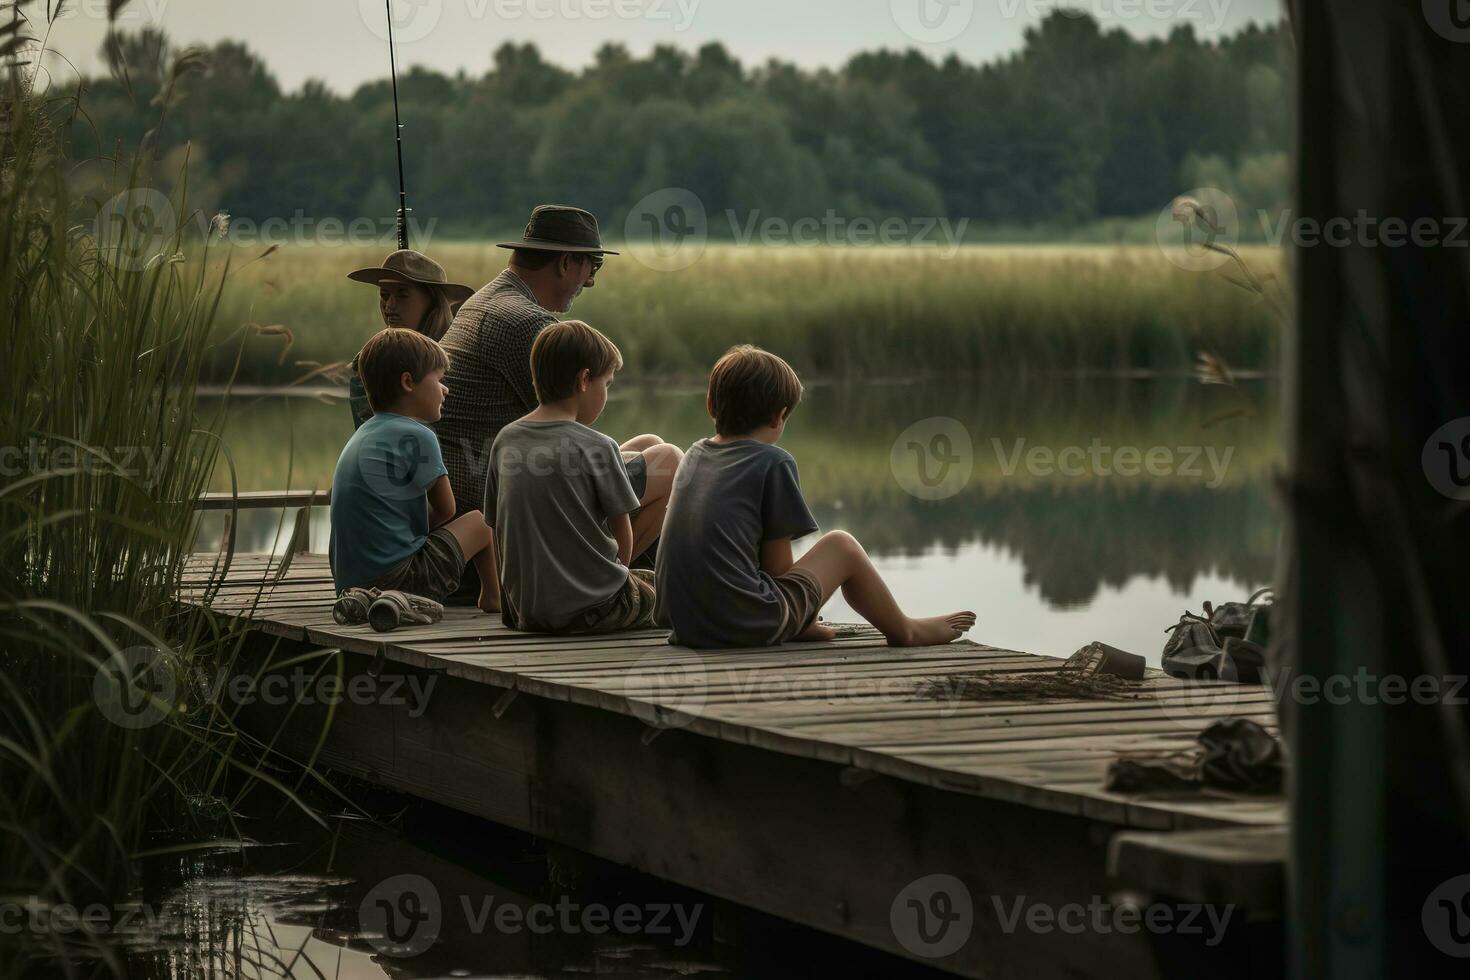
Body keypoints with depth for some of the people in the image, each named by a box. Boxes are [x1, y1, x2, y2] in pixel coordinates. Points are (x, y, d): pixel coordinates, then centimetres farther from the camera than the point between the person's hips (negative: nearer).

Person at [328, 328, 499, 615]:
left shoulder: (363, 436, 17)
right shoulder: (417, 437, -9)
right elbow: (445, 508, 0)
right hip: (400, 578, -9)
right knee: (485, 520, 5)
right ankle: (493, 599, 21)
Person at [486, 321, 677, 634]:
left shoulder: (504, 442, 4)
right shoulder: (598, 447, -10)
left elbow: (497, 529, 10)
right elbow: (625, 543, -2)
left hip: (524, 610, 6)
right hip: (593, 606, -6)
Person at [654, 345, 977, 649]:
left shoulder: (694, 455, 12)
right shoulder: (774, 462, -7)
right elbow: (778, 566, -5)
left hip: (683, 626, 7)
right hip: (748, 627, -7)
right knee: (841, 546, 13)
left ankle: (801, 626, 41)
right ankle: (904, 631, 32)